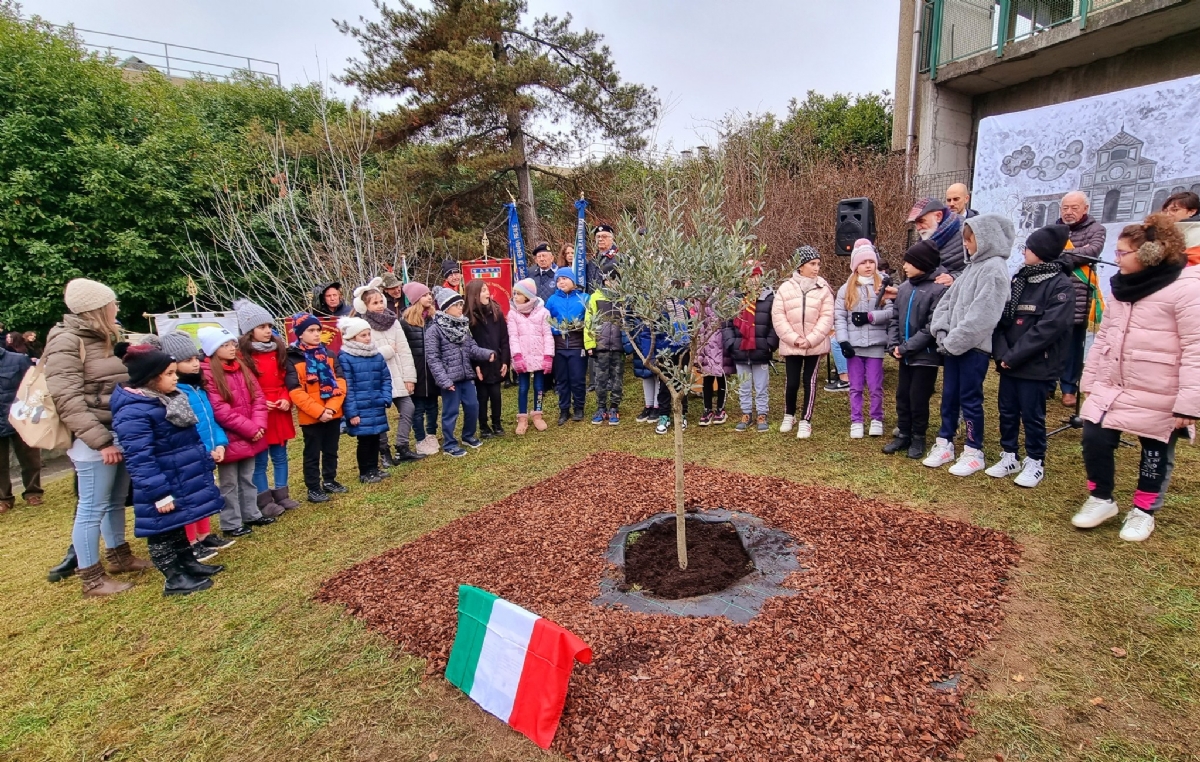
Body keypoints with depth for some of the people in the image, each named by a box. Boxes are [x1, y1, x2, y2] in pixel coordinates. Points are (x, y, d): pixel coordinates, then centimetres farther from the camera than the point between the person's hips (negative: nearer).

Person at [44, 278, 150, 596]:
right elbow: (68, 400, -18)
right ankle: (92, 579, 11)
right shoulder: (66, 342, -11)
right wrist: (100, 441, -21)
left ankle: (119, 555, 33)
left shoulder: (103, 339, 17)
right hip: (94, 440, -8)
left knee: (116, 501, 19)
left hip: (119, 433, 9)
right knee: (93, 507, 0)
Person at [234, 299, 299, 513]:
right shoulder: (241, 354, -10)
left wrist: (286, 399, -4)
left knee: (280, 456, 14)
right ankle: (264, 501, 16)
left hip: (280, 411, 5)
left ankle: (282, 495, 26)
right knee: (259, 460, 6)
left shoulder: (279, 349, 8)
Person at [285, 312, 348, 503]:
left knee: (331, 451, 17)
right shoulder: (292, 358, -7)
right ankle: (313, 488, 18)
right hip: (310, 416, -5)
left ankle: (329, 481, 32)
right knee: (312, 454, 7)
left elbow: (340, 381, 2)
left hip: (333, 413, 5)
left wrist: (332, 407, -12)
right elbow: (295, 391, -14)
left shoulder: (328, 354, 7)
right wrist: (319, 411, -20)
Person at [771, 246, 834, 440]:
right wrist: (794, 338, -15)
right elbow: (778, 316, -6)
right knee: (791, 382, 4)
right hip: (790, 345, 0)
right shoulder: (785, 288, -2)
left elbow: (826, 317, -6)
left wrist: (811, 339, -16)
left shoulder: (824, 289, -2)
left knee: (809, 381, 5)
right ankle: (789, 415, 29)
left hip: (815, 345, 0)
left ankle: (805, 421, 16)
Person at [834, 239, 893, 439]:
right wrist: (843, 341, -10)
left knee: (876, 386, 7)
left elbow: (892, 311, -6)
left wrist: (870, 316, -16)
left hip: (875, 344, -1)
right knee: (856, 387, 8)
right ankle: (856, 422, 18)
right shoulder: (846, 289, 6)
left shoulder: (883, 286, 3)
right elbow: (839, 316, 0)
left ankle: (877, 420, 23)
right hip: (853, 345, 1)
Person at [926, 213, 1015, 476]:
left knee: (970, 399, 1)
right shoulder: (972, 266, 14)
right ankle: (944, 444, 25)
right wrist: (941, 331, -2)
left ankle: (974, 453, 14)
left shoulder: (994, 269, -13)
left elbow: (981, 316, -21)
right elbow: (949, 299, 13)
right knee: (949, 396, 13)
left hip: (975, 347, -8)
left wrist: (952, 341, -18)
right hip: (953, 345, 8)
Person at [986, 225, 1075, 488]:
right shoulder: (1018, 279, 9)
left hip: (1037, 366, -6)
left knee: (1032, 415, 5)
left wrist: (1013, 356, -19)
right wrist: (1001, 353, -9)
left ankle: (1035, 463, 21)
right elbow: (1000, 317, 4)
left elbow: (1050, 327, -19)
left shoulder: (1061, 285, -10)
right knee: (1007, 412, 13)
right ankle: (1009, 457, 27)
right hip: (1009, 364, 6)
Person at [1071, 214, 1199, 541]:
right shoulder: (1123, 286, 8)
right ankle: (1101, 499, 21)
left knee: (1154, 451, 11)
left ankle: (1143, 510, 29)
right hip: (1111, 386, 6)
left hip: (1158, 395, -5)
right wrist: (1090, 379, 12)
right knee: (1095, 439, 1)